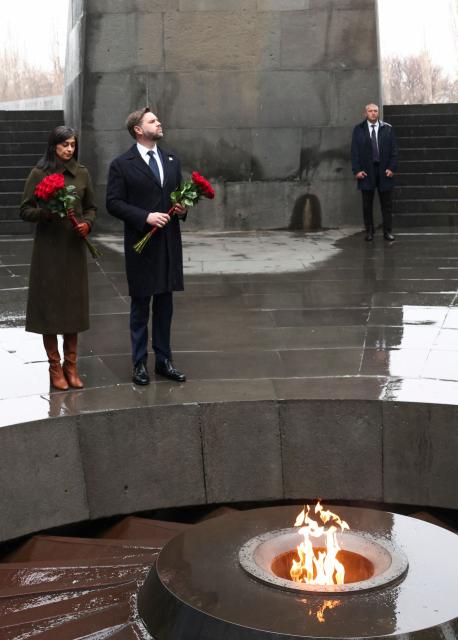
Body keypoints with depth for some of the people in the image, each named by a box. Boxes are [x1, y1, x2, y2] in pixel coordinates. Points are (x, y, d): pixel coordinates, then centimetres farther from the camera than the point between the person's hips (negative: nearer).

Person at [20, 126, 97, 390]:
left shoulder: (82, 173, 6)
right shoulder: (39, 174, -2)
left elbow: (92, 207, 12)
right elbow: (25, 210, -2)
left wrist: (87, 223, -8)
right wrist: (47, 212, -20)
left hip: (75, 247, 3)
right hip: (48, 247, -3)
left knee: (74, 306, 5)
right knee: (49, 305, 0)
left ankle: (71, 366, 15)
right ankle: (55, 367, 9)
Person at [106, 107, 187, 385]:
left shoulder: (172, 161, 11)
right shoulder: (122, 164, -5)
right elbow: (114, 203, -10)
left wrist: (183, 208, -3)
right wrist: (146, 217, -19)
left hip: (169, 243, 5)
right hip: (141, 244, -5)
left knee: (165, 305, 11)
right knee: (140, 306, 5)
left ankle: (164, 360, 22)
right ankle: (140, 363, 16)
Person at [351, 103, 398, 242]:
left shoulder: (388, 129, 6)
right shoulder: (358, 130, 5)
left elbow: (394, 150, 4)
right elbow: (354, 151, 2)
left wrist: (392, 168, -6)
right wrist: (357, 170, -8)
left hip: (384, 172, 1)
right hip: (366, 172, 0)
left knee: (387, 204, 3)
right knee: (367, 204, 3)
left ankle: (387, 231, 9)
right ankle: (369, 231, 11)